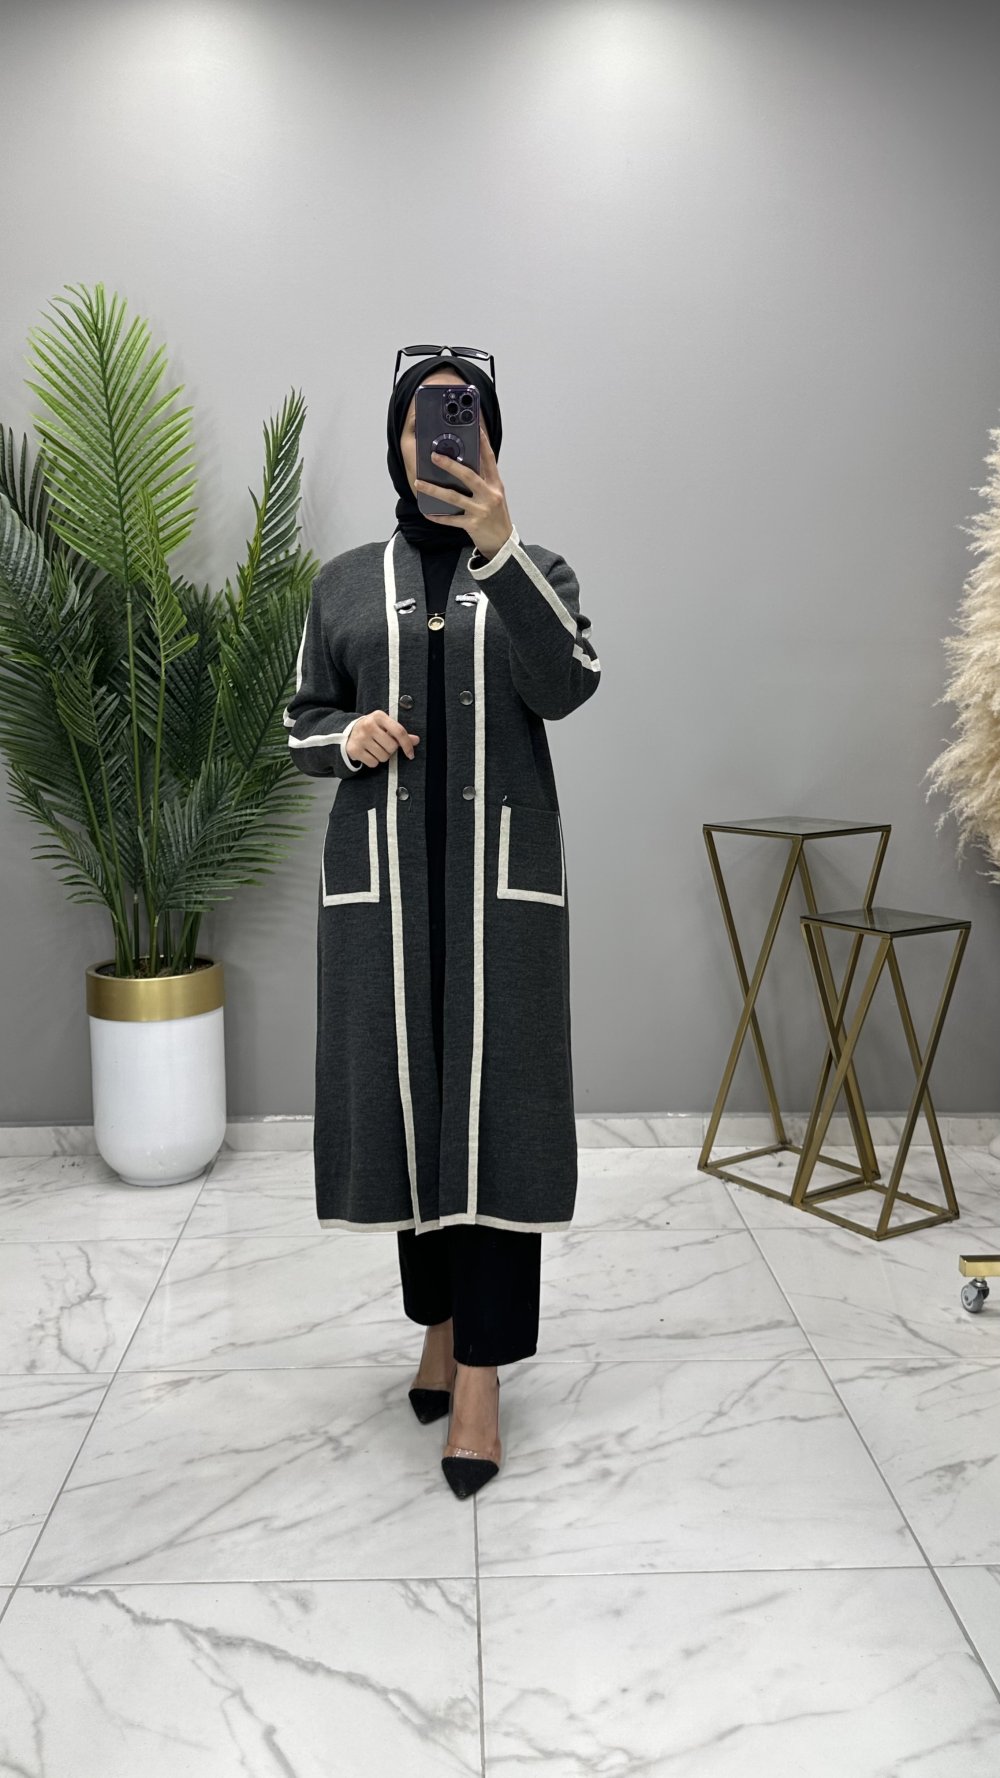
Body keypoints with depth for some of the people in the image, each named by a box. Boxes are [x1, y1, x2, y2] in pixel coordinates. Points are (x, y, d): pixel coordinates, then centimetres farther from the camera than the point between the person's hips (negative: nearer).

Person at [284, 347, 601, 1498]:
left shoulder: (533, 572, 7)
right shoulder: (346, 583, 11)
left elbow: (567, 686, -12)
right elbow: (301, 722, 14)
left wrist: (499, 550, -23)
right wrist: (347, 738, -9)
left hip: (503, 873, -1)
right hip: (382, 877, 2)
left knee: (495, 1108, -4)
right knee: (405, 1097, 6)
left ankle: (482, 1375, 4)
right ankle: (438, 1319, 26)